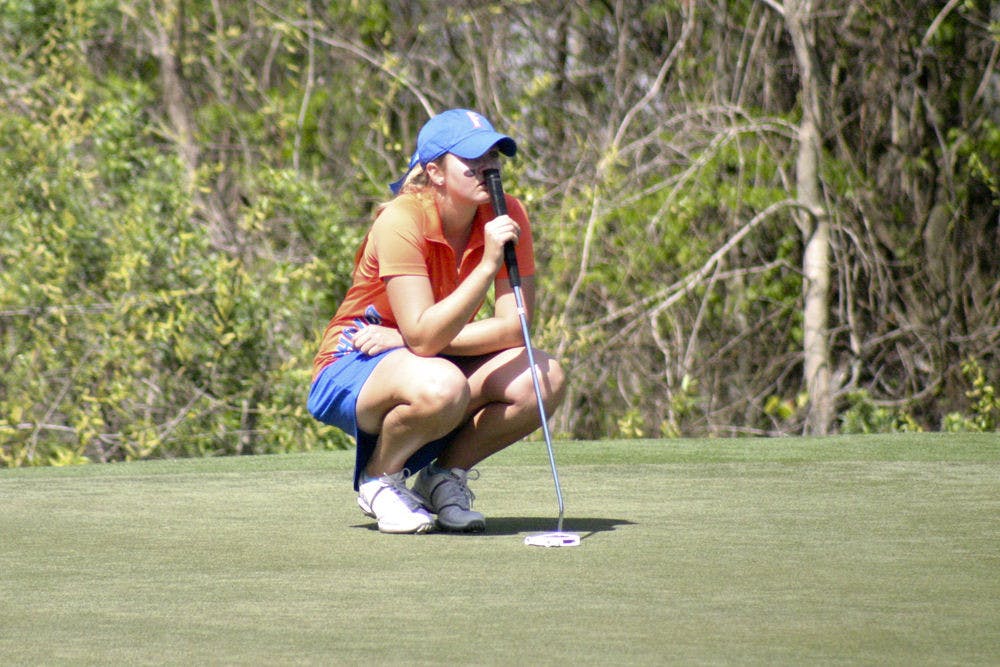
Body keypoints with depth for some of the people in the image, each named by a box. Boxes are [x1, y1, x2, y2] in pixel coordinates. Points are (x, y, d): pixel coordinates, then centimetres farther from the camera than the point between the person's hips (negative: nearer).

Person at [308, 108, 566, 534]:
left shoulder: (506, 216, -9)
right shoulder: (401, 220, -25)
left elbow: (514, 326, -15)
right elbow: (423, 337, -32)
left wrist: (403, 339, -22)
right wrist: (489, 264, -40)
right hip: (354, 370, -5)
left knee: (545, 379, -21)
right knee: (441, 386, -39)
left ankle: (444, 475, 1)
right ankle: (379, 479, -8)